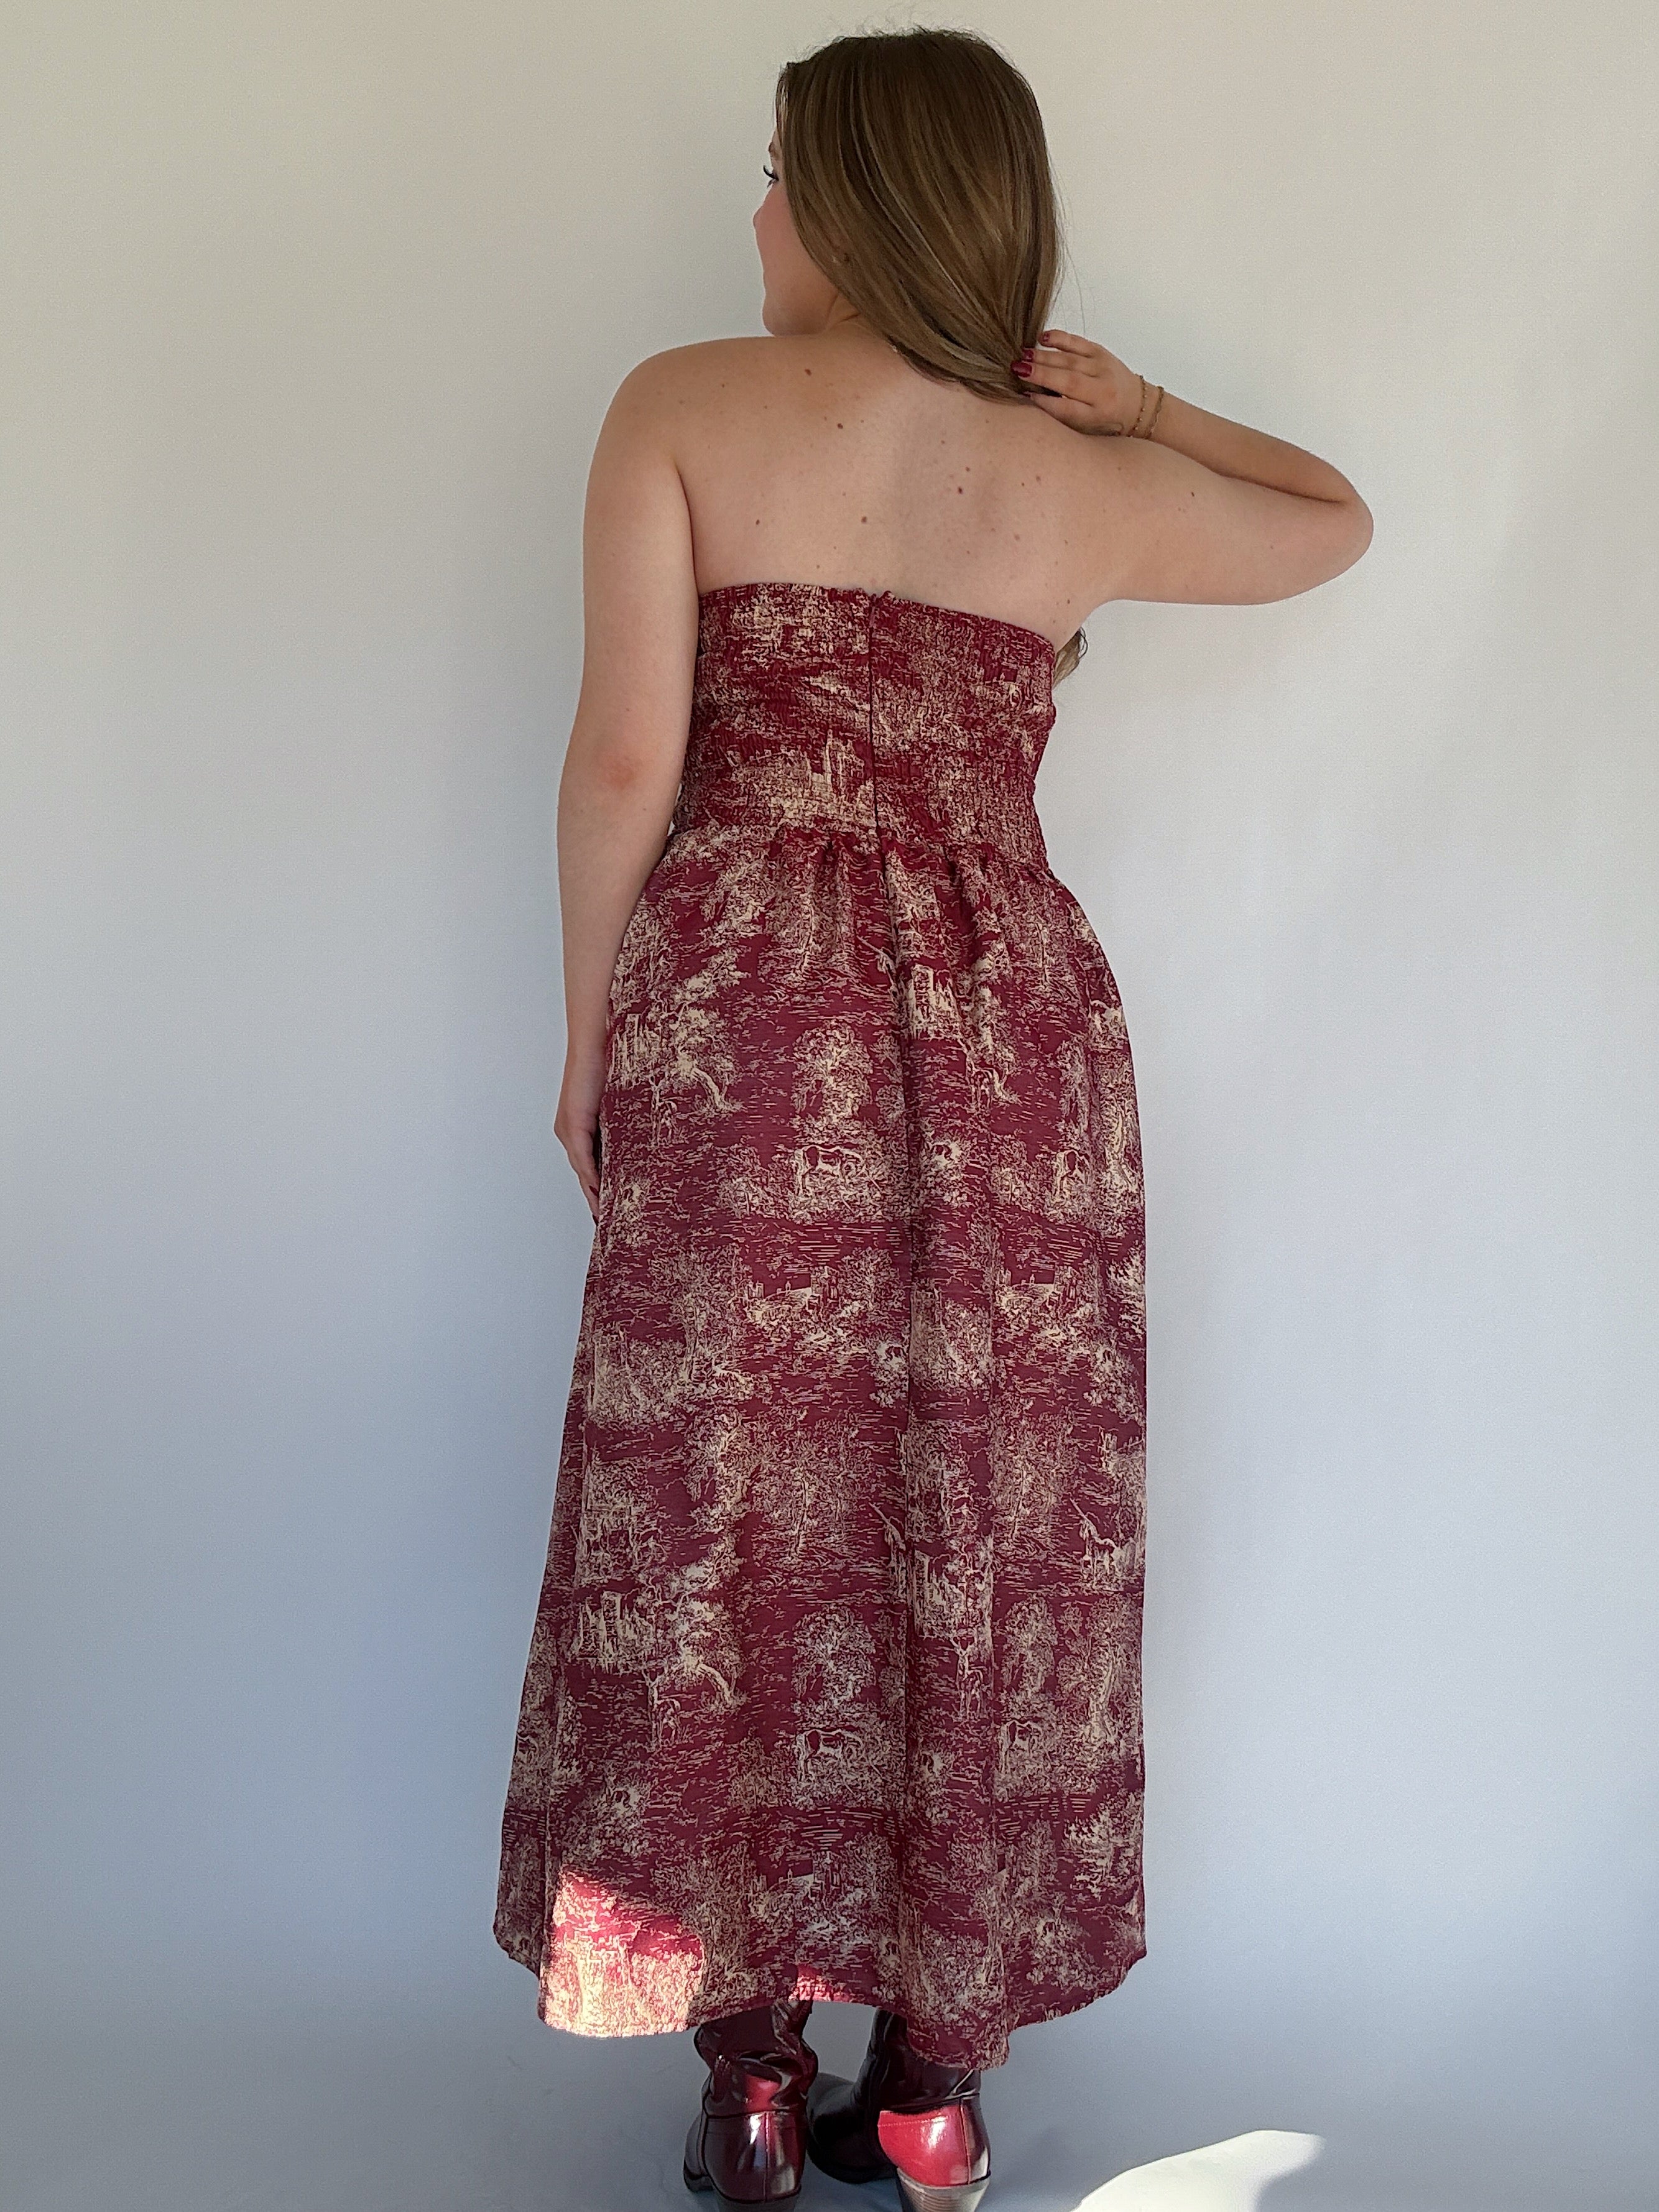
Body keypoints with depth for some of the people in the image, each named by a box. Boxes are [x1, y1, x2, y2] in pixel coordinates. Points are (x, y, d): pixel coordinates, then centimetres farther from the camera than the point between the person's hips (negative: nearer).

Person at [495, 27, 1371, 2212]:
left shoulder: (682, 410, 0)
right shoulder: (1089, 486, 7)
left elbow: (628, 752, -6)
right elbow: (1339, 523, 25)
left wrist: (589, 1035, 3)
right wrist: (1133, 399, 21)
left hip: (738, 1023, -2)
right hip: (1007, 1035, 2)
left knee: (730, 1516, 8)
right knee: (990, 1527, 10)